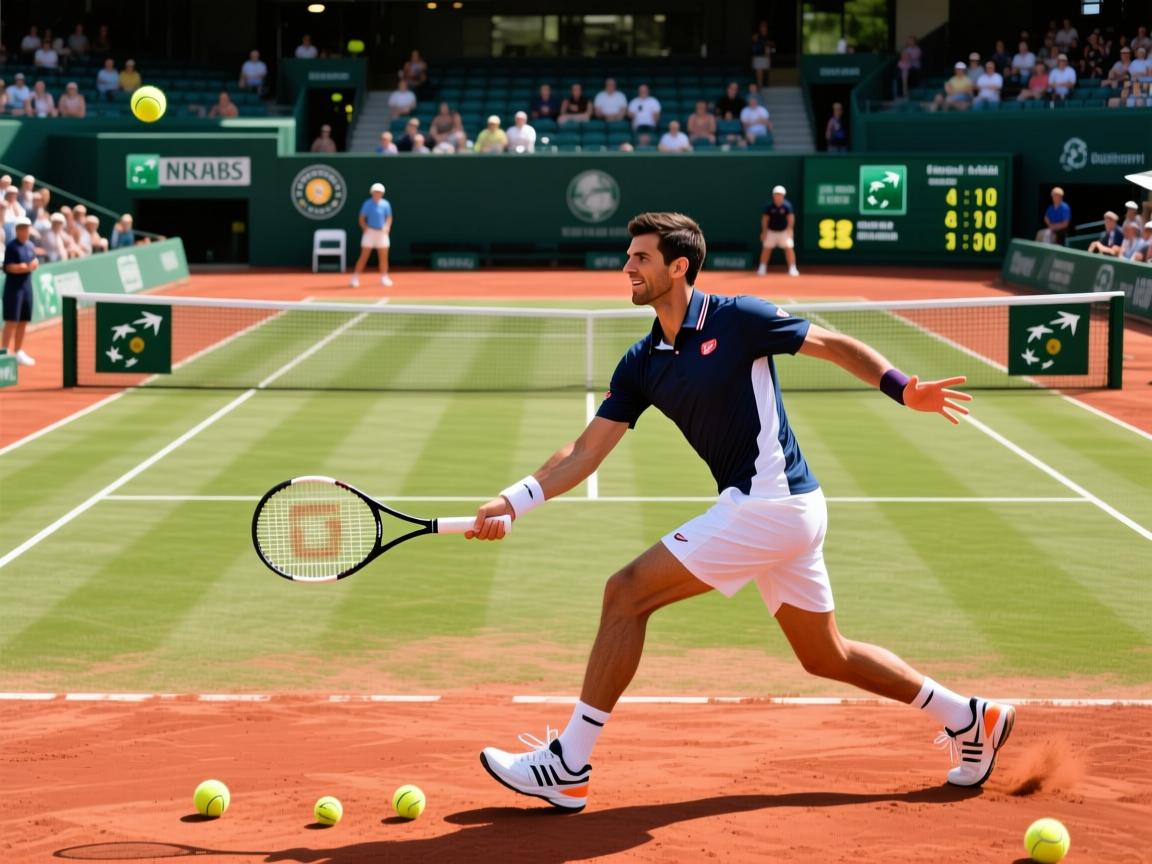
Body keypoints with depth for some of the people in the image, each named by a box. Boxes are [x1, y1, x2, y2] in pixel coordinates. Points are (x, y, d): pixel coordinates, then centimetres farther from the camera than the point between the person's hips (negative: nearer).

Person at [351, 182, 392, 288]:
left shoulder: (385, 204, 4)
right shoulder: (367, 204, -3)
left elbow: (389, 218, 7)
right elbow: (362, 219, 0)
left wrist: (386, 227, -10)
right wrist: (365, 228, -14)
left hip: (382, 232, 3)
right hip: (370, 232, -3)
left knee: (383, 257, 5)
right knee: (364, 256, -6)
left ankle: (384, 278, 16)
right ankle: (355, 278, -2)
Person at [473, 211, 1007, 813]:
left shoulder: (737, 320, -10)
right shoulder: (642, 365, 10)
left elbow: (839, 347, -4)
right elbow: (585, 452, 9)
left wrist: (905, 389, -17)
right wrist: (511, 503, -2)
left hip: (770, 507, -9)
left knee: (627, 593, -10)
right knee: (826, 656, 17)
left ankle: (568, 767, -7)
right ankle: (969, 719, 29)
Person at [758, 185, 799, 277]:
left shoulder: (787, 205, -13)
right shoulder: (769, 206, -9)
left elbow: (791, 218, -18)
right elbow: (765, 218, -4)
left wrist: (789, 229, -30)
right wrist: (764, 231, -7)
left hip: (784, 231, -1)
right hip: (771, 231, 1)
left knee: (789, 248, -9)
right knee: (766, 248, 1)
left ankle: (792, 269, -5)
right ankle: (762, 269, 11)